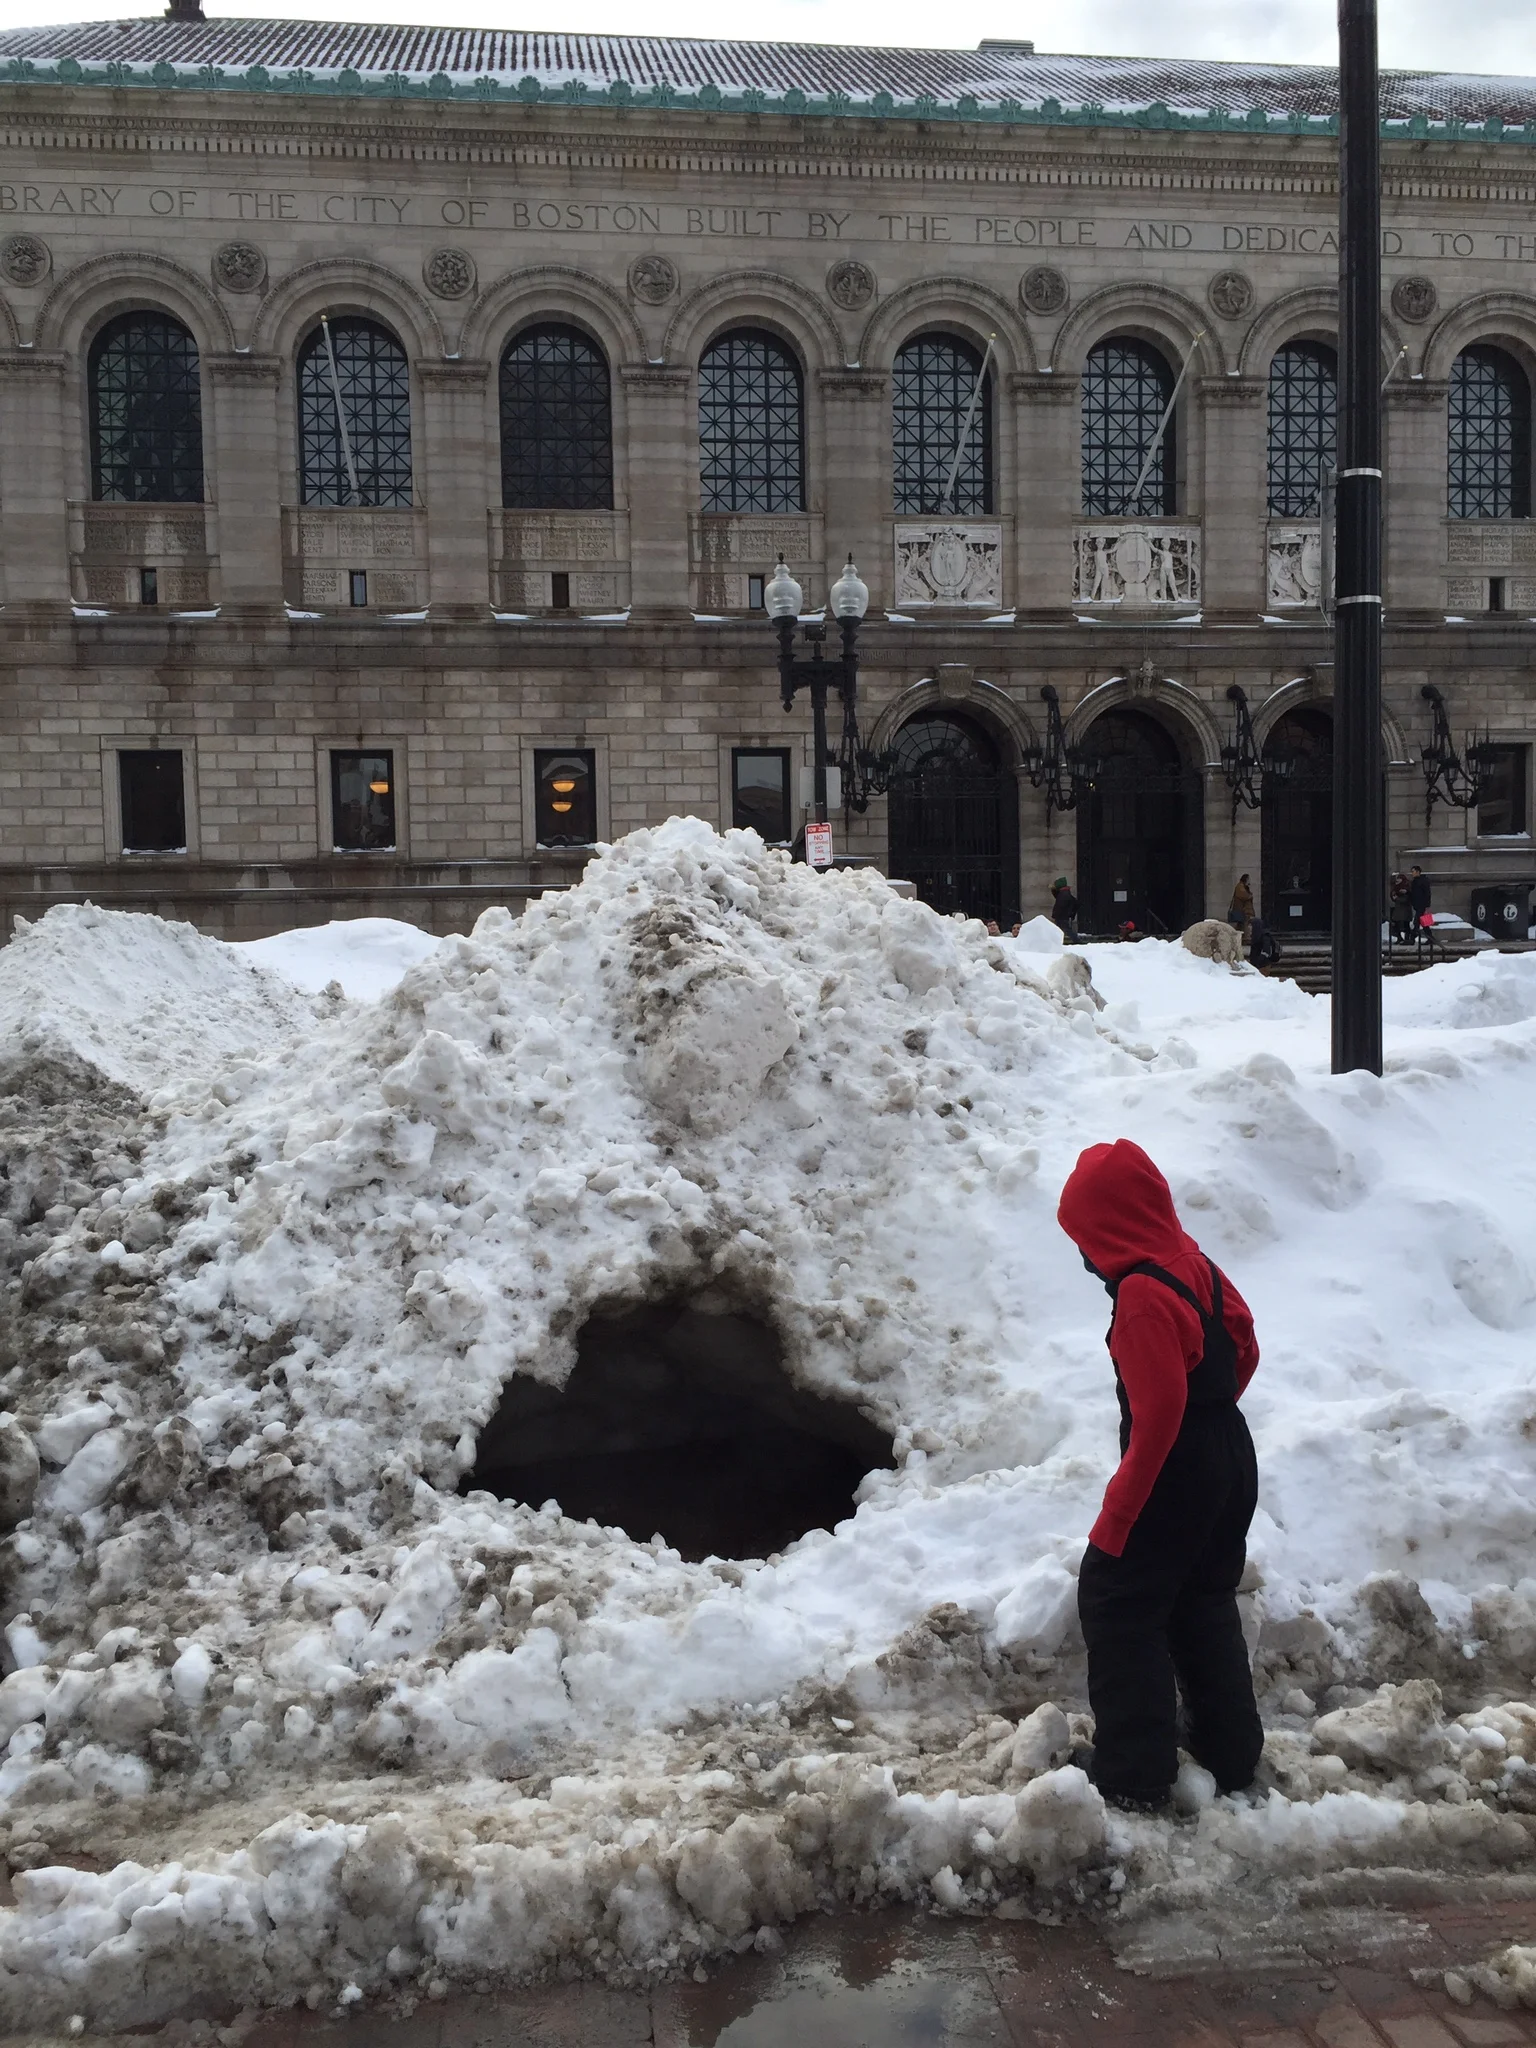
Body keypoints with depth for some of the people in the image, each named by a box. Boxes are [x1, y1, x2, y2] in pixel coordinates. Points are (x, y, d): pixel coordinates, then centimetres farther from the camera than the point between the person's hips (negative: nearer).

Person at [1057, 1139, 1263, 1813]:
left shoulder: (1143, 1294, -24)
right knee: (1206, 1604, 22)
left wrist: (1116, 1518, -20)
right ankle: (1231, 1753, 33)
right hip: (1232, 1460, 9)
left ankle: (1134, 1777, 10)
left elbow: (1157, 1413, -27)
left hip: (1176, 1476, -9)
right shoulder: (1196, 1264, 2)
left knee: (1115, 1603, 4)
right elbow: (1244, 1348, 14)